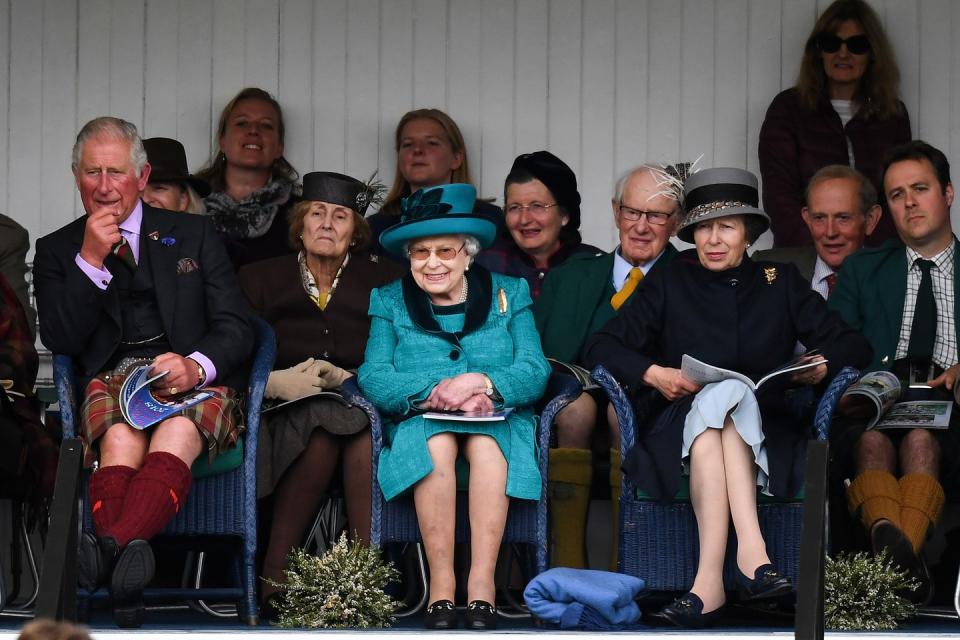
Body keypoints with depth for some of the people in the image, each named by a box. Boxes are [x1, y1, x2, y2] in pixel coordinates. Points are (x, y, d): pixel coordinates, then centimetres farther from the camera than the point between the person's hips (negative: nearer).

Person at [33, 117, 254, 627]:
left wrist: (198, 365, -14)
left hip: (194, 378, 0)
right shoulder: (56, 250, 17)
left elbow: (236, 327, 9)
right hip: (111, 382, 0)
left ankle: (108, 547, -63)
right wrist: (90, 261, -5)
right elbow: (59, 342, 4)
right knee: (120, 439, -37)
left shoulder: (193, 235, 18)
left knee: (177, 432, -38)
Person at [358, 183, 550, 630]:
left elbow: (535, 372, -1)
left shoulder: (509, 295, 13)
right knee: (435, 443, -35)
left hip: (498, 422, 0)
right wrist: (436, 391, -21)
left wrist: (483, 382, -22)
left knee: (487, 443, -35)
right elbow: (373, 377, -3)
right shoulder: (389, 302, 13)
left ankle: (482, 584, -40)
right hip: (420, 425, 0)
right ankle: (440, 586, -36)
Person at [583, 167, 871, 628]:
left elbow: (851, 345, 12)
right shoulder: (671, 284, 13)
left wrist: (823, 368, -10)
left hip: (764, 432, 0)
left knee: (721, 401, -34)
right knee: (719, 398, -34)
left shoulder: (781, 283, 15)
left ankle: (709, 583, -50)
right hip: (678, 429, 0)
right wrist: (652, 373, -12)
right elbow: (600, 348, 6)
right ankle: (751, 554, -51)